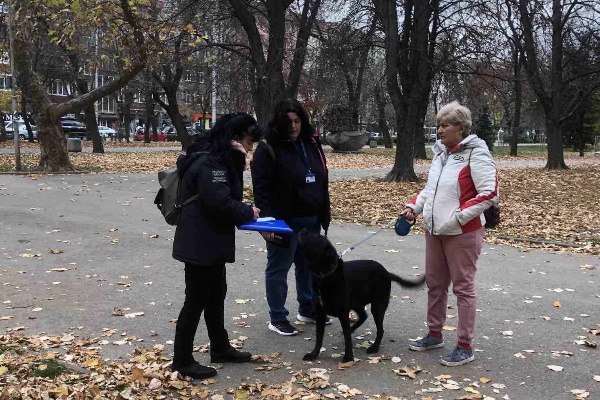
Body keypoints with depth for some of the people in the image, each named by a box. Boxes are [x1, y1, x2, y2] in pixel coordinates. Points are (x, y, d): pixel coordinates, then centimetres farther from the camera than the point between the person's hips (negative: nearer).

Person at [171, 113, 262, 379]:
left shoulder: (220, 159, 12)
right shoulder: (210, 163, -21)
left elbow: (230, 196, 12)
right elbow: (220, 203, -28)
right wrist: (249, 213, -14)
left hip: (211, 242, 10)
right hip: (199, 244, -10)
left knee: (216, 295, 20)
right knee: (196, 300, 0)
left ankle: (220, 349, 34)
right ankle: (182, 361, 13)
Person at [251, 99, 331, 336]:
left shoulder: (312, 145, 9)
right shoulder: (268, 149, -11)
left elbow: (322, 181, 17)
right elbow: (261, 188, -15)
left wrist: (325, 214, 14)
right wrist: (267, 220, -21)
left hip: (311, 220, 7)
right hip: (284, 221, -7)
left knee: (308, 266, 17)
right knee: (278, 268, 3)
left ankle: (308, 310, 33)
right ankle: (277, 319, 14)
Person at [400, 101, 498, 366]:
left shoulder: (476, 155, -14)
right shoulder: (440, 153, 10)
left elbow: (489, 194, -18)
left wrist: (458, 217, -22)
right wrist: (414, 206, 5)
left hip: (462, 234, -8)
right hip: (434, 231, 8)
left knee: (463, 287, 1)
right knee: (434, 283, 17)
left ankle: (465, 347, 11)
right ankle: (435, 334, 33)